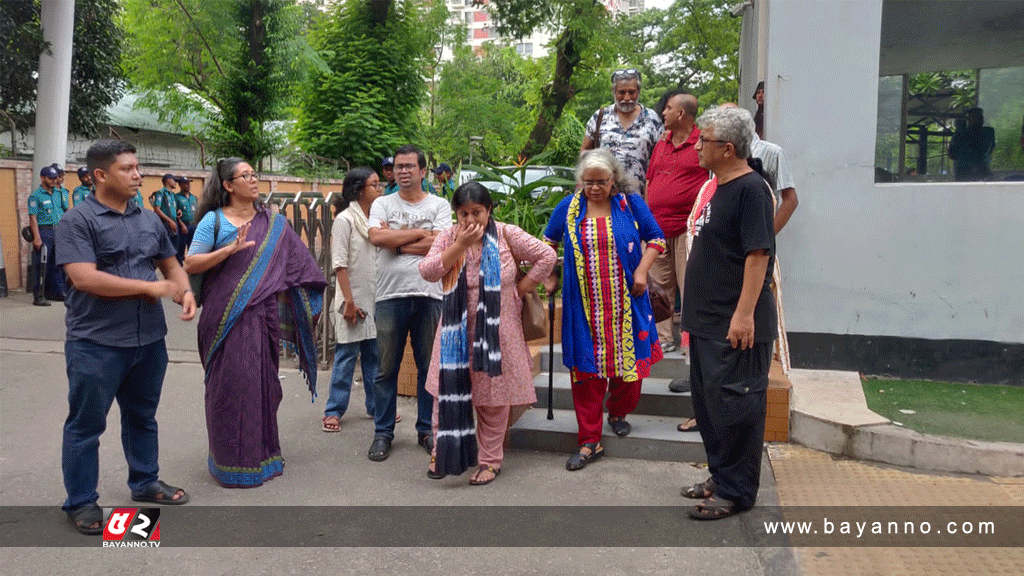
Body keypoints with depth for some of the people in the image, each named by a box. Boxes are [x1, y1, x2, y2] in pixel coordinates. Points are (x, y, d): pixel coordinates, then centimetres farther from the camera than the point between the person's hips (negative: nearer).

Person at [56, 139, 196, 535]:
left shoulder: (149, 219, 9)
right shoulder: (78, 220, -11)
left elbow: (171, 265, 18)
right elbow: (84, 278, -22)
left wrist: (185, 291, -5)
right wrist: (151, 287, -18)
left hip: (149, 339, 6)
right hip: (95, 343, -6)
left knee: (142, 416, 19)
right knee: (86, 424, 6)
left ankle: (145, 483, 35)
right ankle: (81, 502, 20)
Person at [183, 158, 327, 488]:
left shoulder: (274, 223, 10)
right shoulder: (214, 220, 0)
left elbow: (298, 266, 12)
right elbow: (190, 264, -8)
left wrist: (307, 304, 6)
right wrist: (230, 248, -19)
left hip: (263, 316, 3)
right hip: (226, 318, -3)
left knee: (263, 381, 9)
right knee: (230, 383, -1)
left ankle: (262, 453, 25)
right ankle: (232, 462, 14)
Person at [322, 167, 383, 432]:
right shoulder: (345, 219, -7)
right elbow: (339, 263, -12)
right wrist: (349, 300, -16)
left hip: (376, 298, 6)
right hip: (354, 298, -6)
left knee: (375, 355, 12)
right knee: (346, 356, -2)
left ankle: (376, 405, 23)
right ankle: (334, 410, 8)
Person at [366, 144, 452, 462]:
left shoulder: (439, 205, 8)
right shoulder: (382, 204, 10)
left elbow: (439, 245, -9)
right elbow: (376, 237, -9)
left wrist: (396, 243, -6)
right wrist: (418, 234, -6)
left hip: (429, 295, 0)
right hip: (390, 296, 0)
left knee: (429, 367, 7)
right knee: (386, 369, 5)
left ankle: (426, 430, 21)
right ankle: (383, 432, 16)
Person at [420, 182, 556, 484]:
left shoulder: (506, 235, -5)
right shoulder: (448, 237, 1)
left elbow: (547, 255, -3)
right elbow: (427, 271, -12)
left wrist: (520, 289, -5)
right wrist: (460, 245, -18)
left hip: (496, 331, -2)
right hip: (457, 331, 2)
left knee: (493, 395, 6)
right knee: (449, 388, 6)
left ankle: (490, 460, 21)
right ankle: (442, 452, 25)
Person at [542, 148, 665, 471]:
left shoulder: (630, 203, 0)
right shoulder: (568, 208, 4)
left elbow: (655, 238, 7)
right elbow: (548, 242, 18)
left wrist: (642, 271, -5)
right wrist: (548, 277, 11)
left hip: (625, 302, 0)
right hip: (584, 305, 0)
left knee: (628, 360, 8)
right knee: (586, 369, 0)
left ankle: (617, 413, 38)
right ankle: (590, 442, 10)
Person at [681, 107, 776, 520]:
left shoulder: (751, 189, -15)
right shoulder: (718, 188, 14)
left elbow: (758, 254, -21)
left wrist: (744, 314, -24)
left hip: (736, 324, -10)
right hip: (707, 320, 10)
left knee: (734, 406, -1)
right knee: (707, 403, 16)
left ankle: (736, 491, 12)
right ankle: (720, 477, 30)